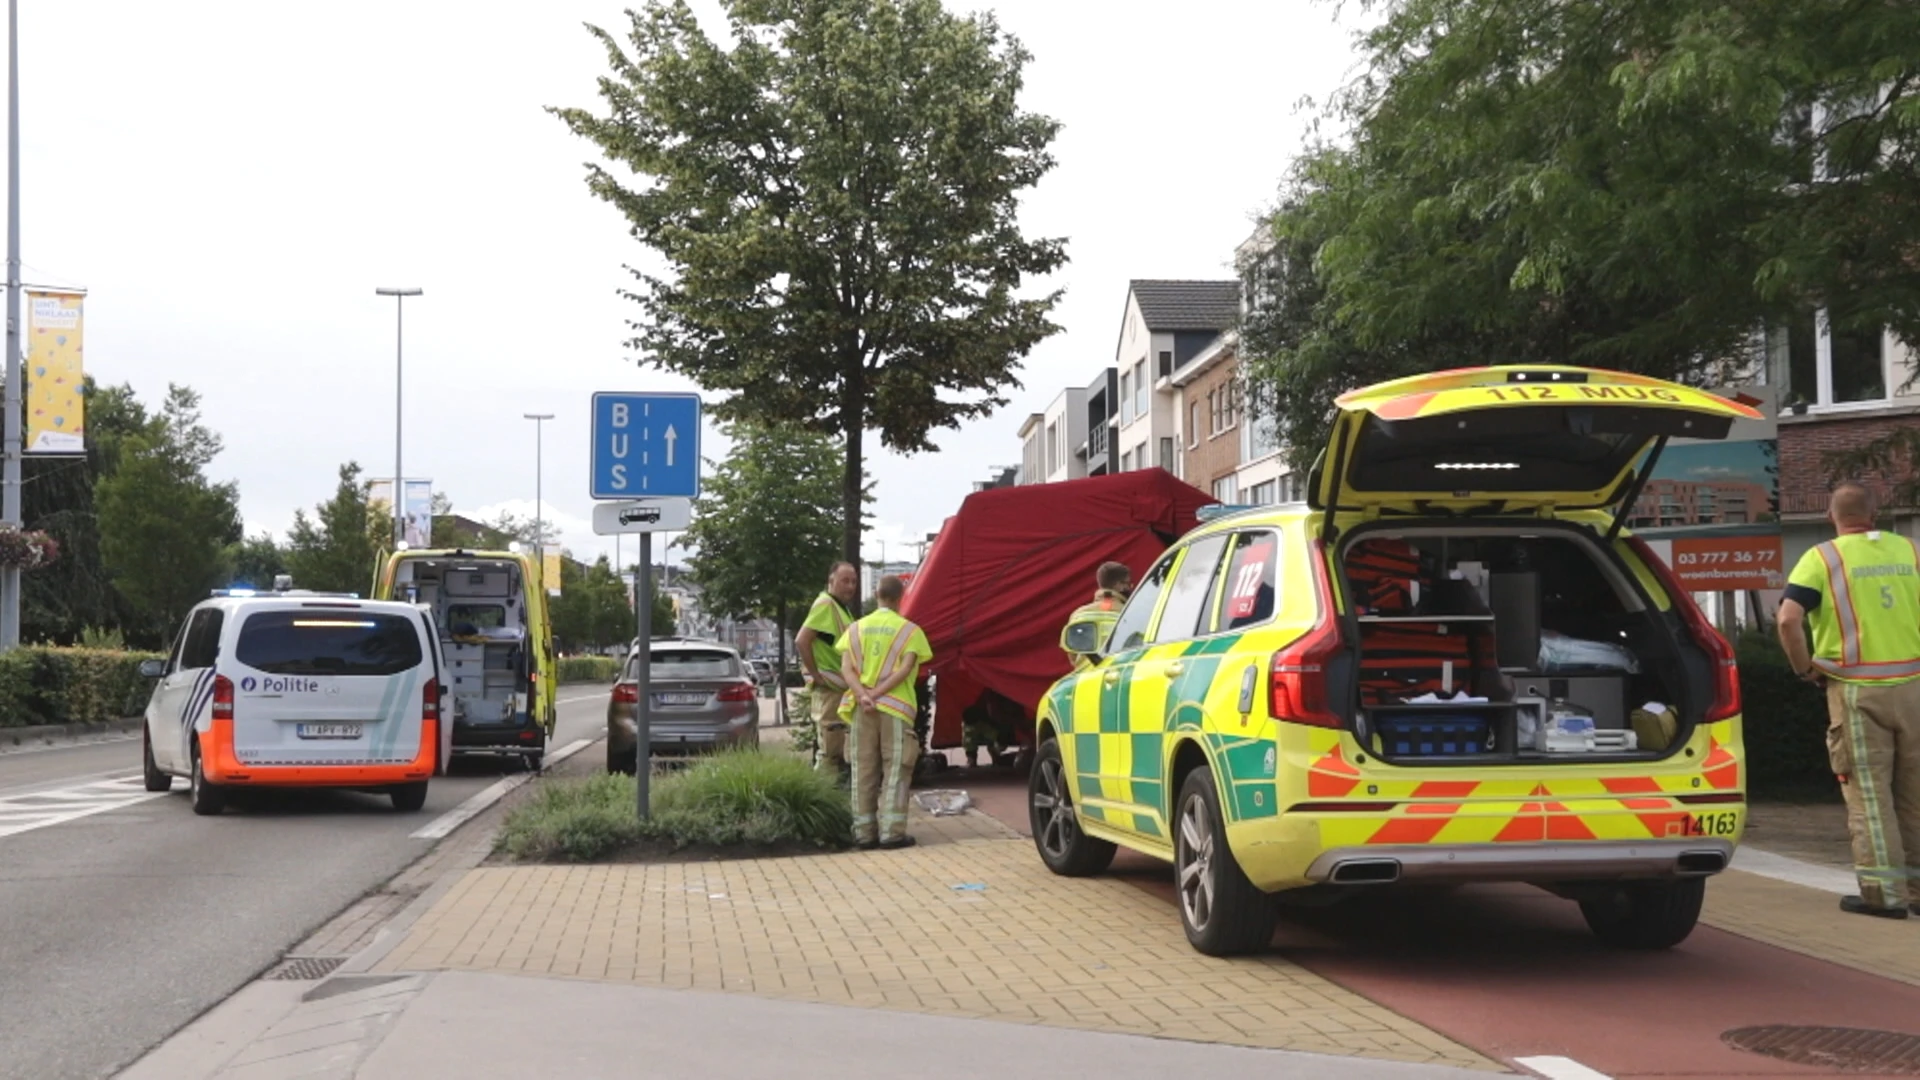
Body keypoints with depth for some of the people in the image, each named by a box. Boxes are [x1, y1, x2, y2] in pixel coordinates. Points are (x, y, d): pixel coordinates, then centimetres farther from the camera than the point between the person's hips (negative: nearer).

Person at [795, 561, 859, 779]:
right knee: (830, 751, -8)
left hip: (839, 688, 10)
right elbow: (801, 641, -24)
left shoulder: (840, 607, 17)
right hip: (827, 688, -10)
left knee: (834, 751, 15)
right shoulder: (825, 604, -14)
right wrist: (816, 675, -21)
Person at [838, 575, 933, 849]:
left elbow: (846, 667, -2)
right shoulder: (910, 630, 0)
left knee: (864, 771, 7)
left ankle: (864, 832, 8)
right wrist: (877, 694, -13)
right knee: (895, 771, 0)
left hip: (862, 709, 3)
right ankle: (892, 832, -5)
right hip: (895, 708, -3)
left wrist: (863, 695, -12)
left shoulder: (857, 628, 9)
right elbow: (905, 669, -12)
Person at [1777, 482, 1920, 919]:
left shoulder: (1822, 557, -3)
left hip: (1857, 691, -3)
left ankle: (1885, 892, 2)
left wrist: (1805, 667, -2)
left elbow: (1789, 619, -15)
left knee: (1869, 793, 2)